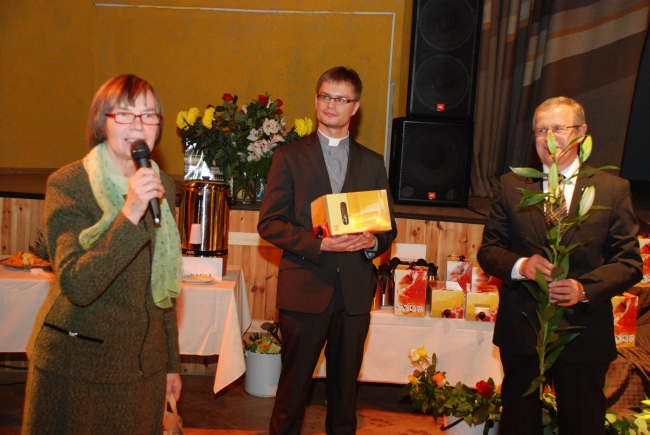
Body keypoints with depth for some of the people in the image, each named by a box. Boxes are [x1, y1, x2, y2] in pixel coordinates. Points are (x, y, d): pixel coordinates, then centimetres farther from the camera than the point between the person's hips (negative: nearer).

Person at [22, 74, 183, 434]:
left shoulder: (162, 186, 4)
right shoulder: (67, 184, -12)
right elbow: (77, 286, -23)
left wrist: (171, 362, 13)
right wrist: (129, 215, -31)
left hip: (143, 363, 5)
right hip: (76, 366, -4)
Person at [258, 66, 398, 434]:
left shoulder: (373, 163, 11)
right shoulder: (290, 157, 3)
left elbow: (389, 227, 13)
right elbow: (269, 223, -4)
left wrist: (373, 241, -11)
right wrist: (318, 243, -17)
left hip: (355, 291, 3)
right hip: (305, 289, -2)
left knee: (346, 384, 13)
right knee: (294, 385, 6)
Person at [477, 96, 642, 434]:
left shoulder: (613, 189, -2)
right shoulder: (512, 186, 2)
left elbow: (630, 263, -3)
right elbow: (488, 250, 2)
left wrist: (586, 288, -21)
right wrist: (520, 266, -20)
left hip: (584, 332, -1)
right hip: (521, 330, 1)